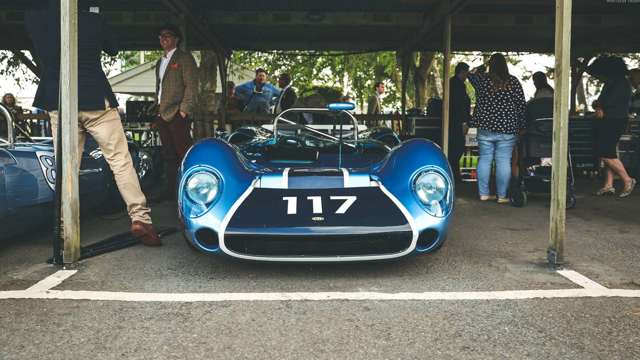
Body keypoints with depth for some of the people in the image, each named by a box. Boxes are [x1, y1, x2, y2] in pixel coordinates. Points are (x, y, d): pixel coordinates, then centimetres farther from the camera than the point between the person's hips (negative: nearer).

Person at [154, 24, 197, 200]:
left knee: (184, 154, -11)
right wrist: (156, 112, 16)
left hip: (177, 114, -8)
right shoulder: (160, 62, 24)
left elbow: (191, 86, -8)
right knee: (168, 155, 9)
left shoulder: (184, 58, 1)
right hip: (162, 116, 8)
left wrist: (184, 111, -15)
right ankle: (171, 190, 13)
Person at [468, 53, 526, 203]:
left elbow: (471, 74, 23)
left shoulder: (481, 79, -1)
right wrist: (521, 126, 8)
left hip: (485, 128, 2)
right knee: (503, 161, 1)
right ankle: (502, 196, 3)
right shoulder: (513, 82, -2)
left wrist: (482, 66, 33)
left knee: (484, 159, 9)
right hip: (507, 129, -1)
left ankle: (483, 193, 12)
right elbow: (521, 105, 1)